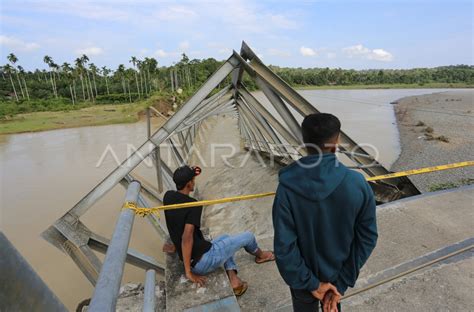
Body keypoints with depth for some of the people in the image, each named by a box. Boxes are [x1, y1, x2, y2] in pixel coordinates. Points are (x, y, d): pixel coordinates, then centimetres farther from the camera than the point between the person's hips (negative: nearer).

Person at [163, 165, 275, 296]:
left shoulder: (168, 196, -1)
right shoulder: (194, 205, -23)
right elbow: (187, 237, -31)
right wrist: (188, 272, -24)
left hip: (195, 262, 8)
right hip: (204, 261, -8)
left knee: (224, 238, 33)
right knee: (247, 236, 10)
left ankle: (233, 281, 21)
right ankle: (260, 255, 46)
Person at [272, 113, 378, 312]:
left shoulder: (288, 187, -28)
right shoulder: (357, 184, -22)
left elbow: (283, 247, -24)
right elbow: (367, 238, -14)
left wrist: (310, 283, -11)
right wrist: (342, 283, -8)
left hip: (304, 280, -1)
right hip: (338, 275, 2)